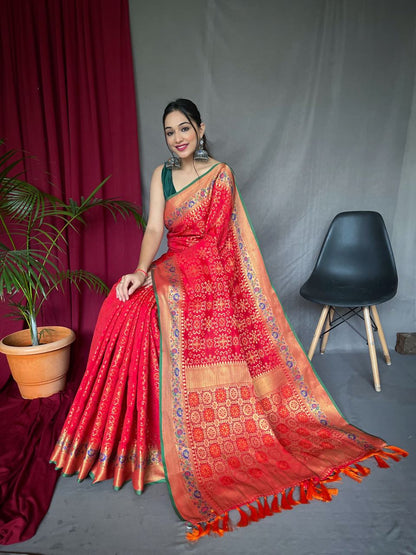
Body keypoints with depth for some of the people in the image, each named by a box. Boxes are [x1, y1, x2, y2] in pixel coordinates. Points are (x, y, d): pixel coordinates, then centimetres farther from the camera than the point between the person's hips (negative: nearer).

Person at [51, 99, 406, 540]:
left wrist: (157, 272, -8)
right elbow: (155, 228, 1)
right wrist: (141, 270, -18)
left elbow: (211, 238, -5)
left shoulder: (220, 174, -1)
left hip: (207, 277, -4)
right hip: (171, 272, 5)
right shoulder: (161, 175, 12)